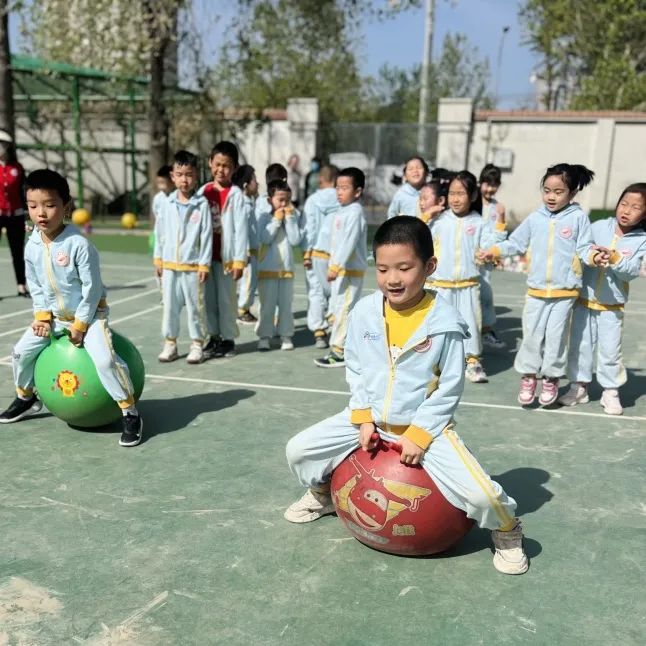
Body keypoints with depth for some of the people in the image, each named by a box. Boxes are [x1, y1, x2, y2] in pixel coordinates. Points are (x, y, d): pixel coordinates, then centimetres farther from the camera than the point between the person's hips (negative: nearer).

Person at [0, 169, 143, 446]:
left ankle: (131, 414, -12)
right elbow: (34, 286, 8)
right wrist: (42, 316, -3)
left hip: (90, 313, -7)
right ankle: (26, 398, 39)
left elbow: (92, 287, -20)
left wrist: (80, 324, -17)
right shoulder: (32, 247, -5)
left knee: (104, 359, -26)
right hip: (54, 315, 7)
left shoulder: (79, 244, -25)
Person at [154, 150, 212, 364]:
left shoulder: (202, 204, -7)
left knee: (195, 307, 5)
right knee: (169, 306, 9)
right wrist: (158, 259, 9)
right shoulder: (167, 203, 4)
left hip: (192, 266, -3)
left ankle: (197, 344, 16)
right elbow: (160, 232, 10)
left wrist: (204, 264, -8)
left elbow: (206, 235, -7)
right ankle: (170, 343, 20)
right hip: (169, 265, 3)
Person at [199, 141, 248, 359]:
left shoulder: (235, 194, -8)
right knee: (209, 298, 12)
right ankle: (214, 336, 24)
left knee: (226, 299, 4)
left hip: (226, 255, -5)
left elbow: (241, 227, -11)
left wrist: (239, 260, -13)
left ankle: (228, 339, 16)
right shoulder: (203, 191, 6)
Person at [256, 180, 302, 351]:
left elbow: (295, 240, -9)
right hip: (267, 268, -2)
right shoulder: (265, 218, -3)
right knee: (267, 305, 3)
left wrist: (290, 218, -11)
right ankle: (265, 336, 11)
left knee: (286, 305, 8)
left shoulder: (293, 217, 2)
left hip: (287, 268, 2)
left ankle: (286, 335, 16)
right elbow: (265, 238, -17)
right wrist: (277, 219, -15)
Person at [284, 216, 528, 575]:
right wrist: (364, 419, -6)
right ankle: (322, 495, 34)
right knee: (298, 450, 0)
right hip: (370, 419, 4)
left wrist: (419, 435, -17)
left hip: (426, 423, -4)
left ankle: (506, 529, 17)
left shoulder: (445, 322, -18)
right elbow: (355, 370, 3)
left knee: (479, 493, -20)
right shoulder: (365, 312, -8)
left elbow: (450, 388, -12)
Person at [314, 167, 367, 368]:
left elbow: (349, 242, -23)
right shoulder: (342, 212, 14)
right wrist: (333, 266, 17)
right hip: (340, 268, 10)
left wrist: (336, 266, -26)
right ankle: (341, 348, 25)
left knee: (344, 309, -6)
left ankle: (339, 351, -1)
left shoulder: (355, 213, -15)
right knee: (338, 308, 15)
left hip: (351, 270, -10)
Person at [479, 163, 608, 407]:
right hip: (536, 289, 2)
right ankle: (529, 376, 22)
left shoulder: (578, 218, -5)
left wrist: (595, 256, -25)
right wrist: (493, 251, -1)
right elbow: (516, 242, 9)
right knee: (532, 334, 7)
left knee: (556, 336, 4)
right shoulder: (535, 218, 3)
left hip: (565, 291, -2)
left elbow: (584, 248, -5)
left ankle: (551, 379, 20)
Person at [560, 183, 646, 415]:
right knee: (580, 344, 9)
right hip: (584, 299, 1)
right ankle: (579, 387, 23)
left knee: (610, 350, 3)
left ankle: (610, 391, 19)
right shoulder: (598, 227, -4)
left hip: (612, 306, -1)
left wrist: (615, 259, -28)